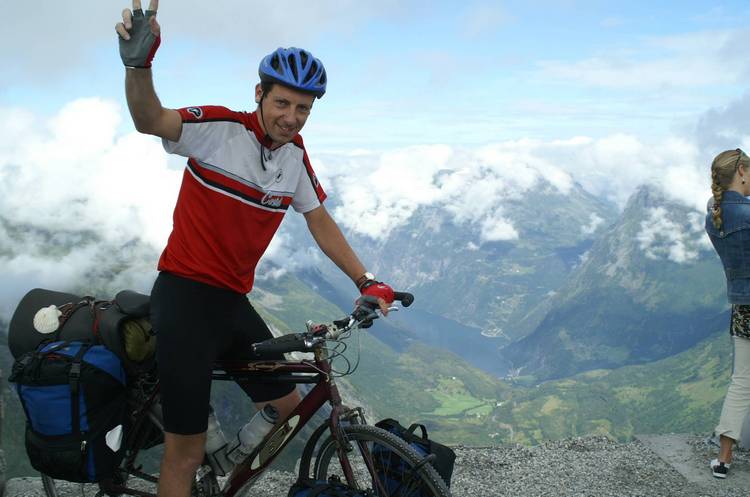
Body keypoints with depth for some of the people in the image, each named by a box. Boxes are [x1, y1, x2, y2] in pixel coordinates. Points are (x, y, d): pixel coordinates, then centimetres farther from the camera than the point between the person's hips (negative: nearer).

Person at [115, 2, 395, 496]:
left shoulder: (296, 156, 6)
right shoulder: (220, 127, -12)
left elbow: (320, 221, 12)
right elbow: (150, 120, -29)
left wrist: (366, 281, 4)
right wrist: (139, 64, -49)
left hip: (235, 302, 7)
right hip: (185, 296, -7)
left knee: (293, 410, 13)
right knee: (187, 452, -6)